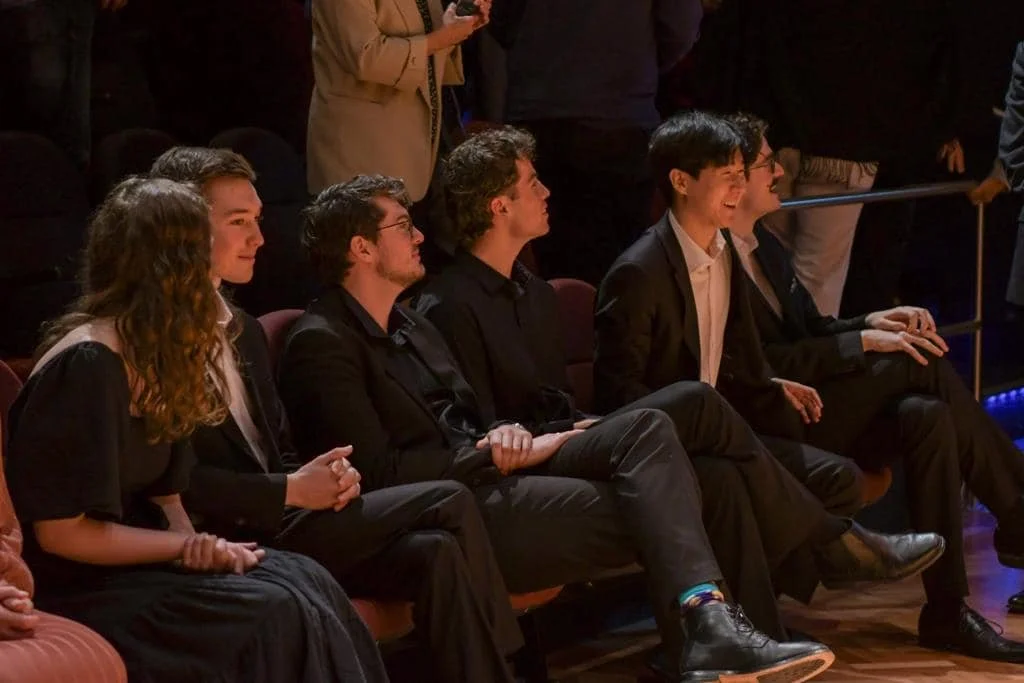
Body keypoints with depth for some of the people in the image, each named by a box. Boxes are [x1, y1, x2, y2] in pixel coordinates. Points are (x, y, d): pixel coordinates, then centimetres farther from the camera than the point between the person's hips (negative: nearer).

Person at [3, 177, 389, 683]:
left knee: (306, 582, -12)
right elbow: (59, 530, -20)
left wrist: (192, 543, -10)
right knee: (277, 615, -22)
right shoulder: (87, 366, -19)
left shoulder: (153, 354, 11)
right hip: (79, 587, -9)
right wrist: (187, 545, -14)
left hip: (132, 562, 9)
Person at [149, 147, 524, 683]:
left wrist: (325, 475, 0)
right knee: (449, 503, -13)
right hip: (233, 543, -8)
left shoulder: (242, 329, 19)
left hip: (280, 523, 8)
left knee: (436, 553, -17)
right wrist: (290, 491, -16)